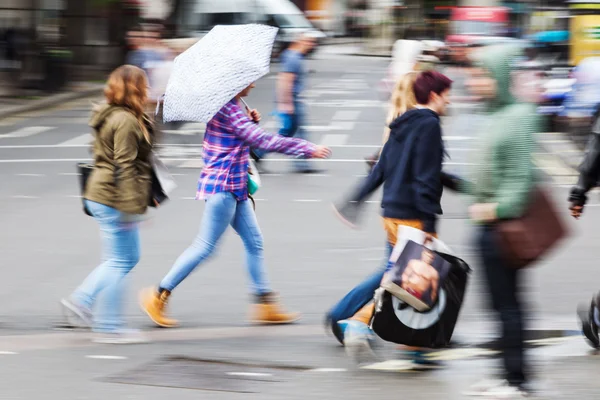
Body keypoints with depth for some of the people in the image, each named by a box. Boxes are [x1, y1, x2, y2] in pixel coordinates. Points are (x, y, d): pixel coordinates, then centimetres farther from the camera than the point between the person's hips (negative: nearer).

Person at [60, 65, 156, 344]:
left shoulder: (111, 117, 15)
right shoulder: (126, 121, -18)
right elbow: (125, 167, -22)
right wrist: (130, 207, -23)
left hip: (100, 196, 10)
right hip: (115, 200, -10)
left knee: (128, 258, 16)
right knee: (121, 262, -3)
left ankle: (81, 300, 13)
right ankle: (109, 328, -1)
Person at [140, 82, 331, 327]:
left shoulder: (231, 107, 11)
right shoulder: (228, 110, -19)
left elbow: (247, 139, 22)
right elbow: (262, 141, -24)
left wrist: (252, 122, 1)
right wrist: (307, 149, -22)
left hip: (236, 188, 10)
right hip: (223, 188, -10)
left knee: (254, 242, 11)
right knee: (206, 247, -4)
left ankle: (265, 305, 15)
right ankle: (158, 297, 4)